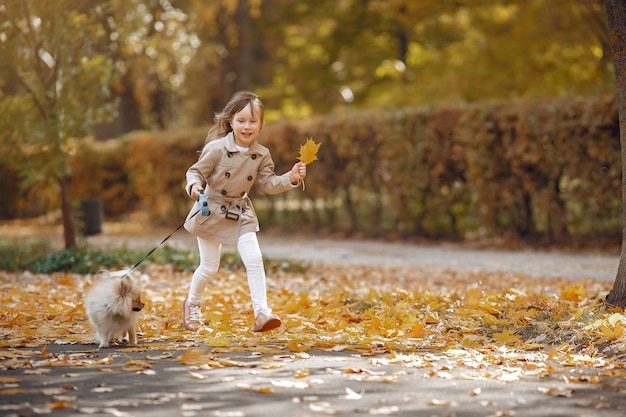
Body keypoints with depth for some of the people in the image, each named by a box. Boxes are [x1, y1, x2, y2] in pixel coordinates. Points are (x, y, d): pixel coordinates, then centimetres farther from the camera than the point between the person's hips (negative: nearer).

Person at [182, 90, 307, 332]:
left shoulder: (261, 155, -4)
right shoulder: (216, 149, -17)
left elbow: (267, 184, -2)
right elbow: (196, 171, -10)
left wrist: (291, 178, -16)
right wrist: (194, 186, -31)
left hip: (241, 214, 3)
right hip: (211, 212, -3)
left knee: (254, 259, -12)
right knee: (209, 267, 5)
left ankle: (261, 312, -10)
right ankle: (192, 304, 33)